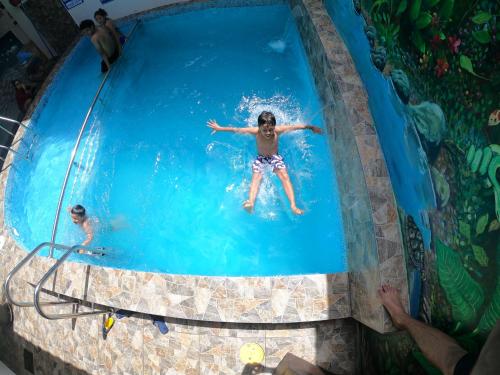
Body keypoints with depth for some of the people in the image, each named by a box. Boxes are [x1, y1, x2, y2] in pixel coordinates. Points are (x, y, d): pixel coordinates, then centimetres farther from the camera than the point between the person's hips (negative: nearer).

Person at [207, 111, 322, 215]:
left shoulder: (278, 130, -17)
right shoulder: (255, 131, -17)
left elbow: (294, 127, -10)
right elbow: (236, 129, -10)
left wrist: (311, 127, -8)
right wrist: (219, 128, -4)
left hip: (275, 158, 0)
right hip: (260, 159, 0)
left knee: (285, 176, -24)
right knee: (256, 177, -27)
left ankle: (293, 205, -33)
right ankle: (250, 203, -50)